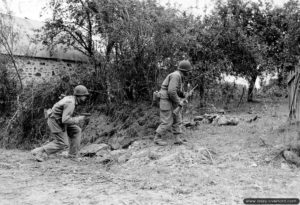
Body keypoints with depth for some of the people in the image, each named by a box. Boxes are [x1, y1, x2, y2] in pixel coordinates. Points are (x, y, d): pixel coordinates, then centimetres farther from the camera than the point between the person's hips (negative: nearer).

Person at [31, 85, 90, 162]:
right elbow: (65, 120, -31)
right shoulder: (70, 103, -26)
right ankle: (39, 152, 1)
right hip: (56, 122, -10)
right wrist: (79, 119, -20)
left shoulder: (70, 98, 5)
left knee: (76, 131, 6)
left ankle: (73, 156, 9)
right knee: (62, 144, -4)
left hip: (58, 120, 10)